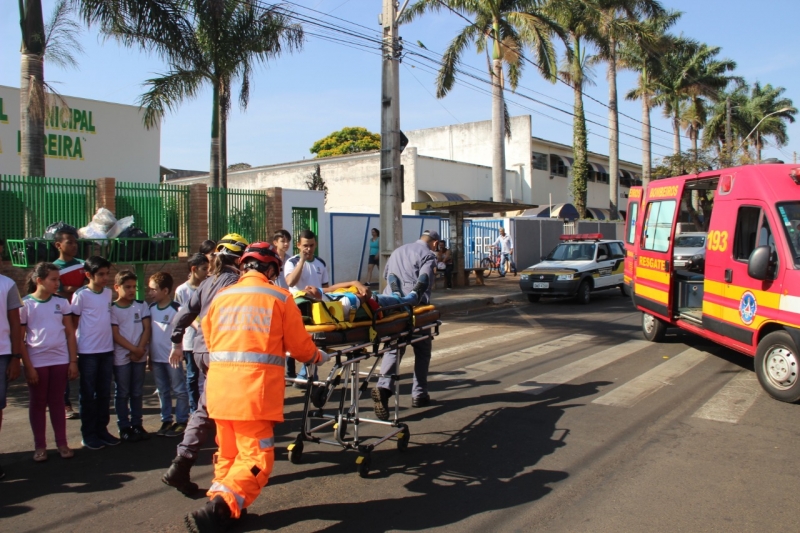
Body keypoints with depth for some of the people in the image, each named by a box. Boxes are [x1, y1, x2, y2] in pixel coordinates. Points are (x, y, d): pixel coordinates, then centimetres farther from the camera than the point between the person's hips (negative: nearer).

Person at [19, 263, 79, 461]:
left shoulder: (61, 302, 2)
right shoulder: (25, 304, -6)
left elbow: (70, 333, 4)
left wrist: (73, 361, 0)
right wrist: (28, 366, -10)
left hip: (60, 360, 2)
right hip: (36, 362, -2)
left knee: (57, 402, 11)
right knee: (38, 404, 9)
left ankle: (62, 443, 18)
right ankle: (40, 446, 18)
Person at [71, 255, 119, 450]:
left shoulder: (109, 293, 5)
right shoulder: (81, 295, -9)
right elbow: (74, 323, -5)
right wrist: (73, 352, -4)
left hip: (107, 350, 5)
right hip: (87, 352, -5)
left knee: (104, 393, 11)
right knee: (88, 394, 5)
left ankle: (102, 429, 22)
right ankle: (88, 434, 14)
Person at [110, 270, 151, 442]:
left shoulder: (142, 305, 5)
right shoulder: (112, 309, -4)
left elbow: (146, 329, 1)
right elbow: (115, 334, -8)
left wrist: (141, 349, -11)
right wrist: (133, 349, -14)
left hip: (140, 355, 3)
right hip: (121, 357, -3)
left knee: (137, 392, 11)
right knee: (122, 393, 5)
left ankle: (137, 424, 20)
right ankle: (124, 427, 13)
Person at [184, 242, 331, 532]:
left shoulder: (221, 297, 13)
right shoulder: (279, 297, 2)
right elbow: (300, 346, 5)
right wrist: (318, 356, 26)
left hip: (218, 385, 5)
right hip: (256, 388, -5)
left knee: (227, 453, 20)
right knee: (255, 459, 0)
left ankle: (221, 506, 18)